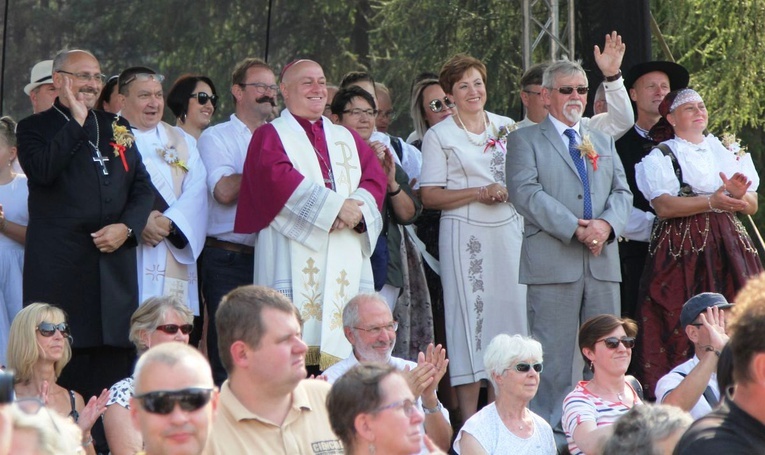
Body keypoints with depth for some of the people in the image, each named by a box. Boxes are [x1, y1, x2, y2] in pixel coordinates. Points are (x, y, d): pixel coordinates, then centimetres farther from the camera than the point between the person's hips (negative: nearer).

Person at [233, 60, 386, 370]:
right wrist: (335, 205, -15)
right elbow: (278, 178, -10)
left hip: (346, 263, 5)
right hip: (295, 260, -5)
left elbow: (375, 179, 11)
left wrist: (355, 209, -11)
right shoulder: (271, 135, 10)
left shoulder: (347, 139, 25)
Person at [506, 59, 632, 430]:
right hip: (553, 261, -5)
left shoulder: (603, 142, 23)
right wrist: (573, 228, -17)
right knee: (553, 355, -6)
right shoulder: (525, 139, 5)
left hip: (602, 261, 5)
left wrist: (607, 224, -8)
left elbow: (622, 191, 15)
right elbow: (525, 191, -9)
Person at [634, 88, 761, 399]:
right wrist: (711, 202, -20)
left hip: (729, 247, 4)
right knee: (683, 324, -12)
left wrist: (738, 195, -9)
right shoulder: (659, 156, 5)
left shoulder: (726, 152, 19)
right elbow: (664, 206, -11)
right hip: (682, 250, -4)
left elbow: (752, 206, 14)